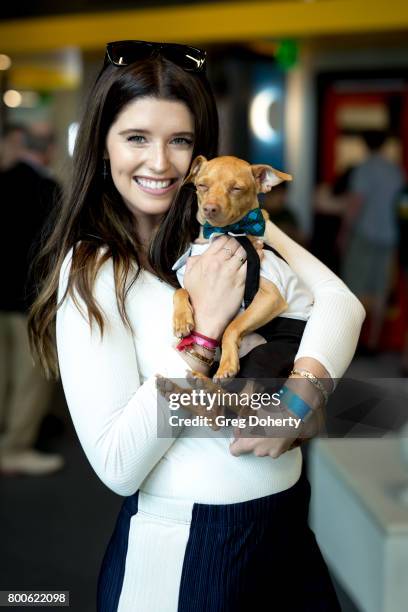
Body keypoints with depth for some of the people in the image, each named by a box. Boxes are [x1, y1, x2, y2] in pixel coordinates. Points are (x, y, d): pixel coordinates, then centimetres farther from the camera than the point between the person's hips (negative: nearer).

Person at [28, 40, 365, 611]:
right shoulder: (89, 271, -13)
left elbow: (340, 301, -8)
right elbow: (117, 466, -19)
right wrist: (205, 323, -23)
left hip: (290, 513, 5)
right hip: (183, 539, -4)